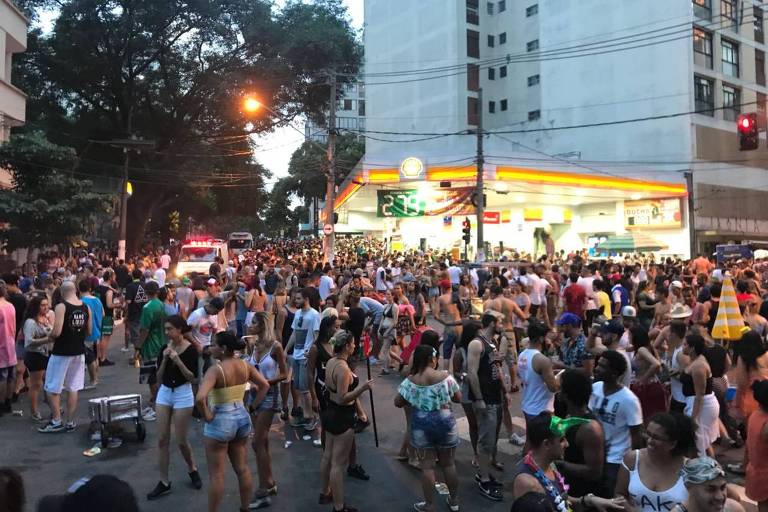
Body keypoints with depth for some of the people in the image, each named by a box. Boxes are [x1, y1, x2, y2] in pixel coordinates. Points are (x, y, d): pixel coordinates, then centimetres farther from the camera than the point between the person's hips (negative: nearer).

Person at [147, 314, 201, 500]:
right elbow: (159, 378, 2)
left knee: (181, 440, 3)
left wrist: (178, 360, -23)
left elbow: (193, 378, -15)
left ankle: (193, 470, 30)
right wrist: (164, 359, -13)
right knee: (162, 439, 5)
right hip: (164, 393, 5)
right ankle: (164, 482, 16)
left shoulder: (190, 349, -12)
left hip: (183, 395, -5)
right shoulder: (165, 347, 2)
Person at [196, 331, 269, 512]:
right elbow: (265, 385, 5)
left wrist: (206, 415, -17)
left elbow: (200, 398, -33)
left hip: (220, 421, -6)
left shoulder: (215, 369, -21)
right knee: (243, 469, 18)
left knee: (216, 474, 8)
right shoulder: (245, 365, -2)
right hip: (242, 417, 7)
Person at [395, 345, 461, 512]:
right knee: (448, 463, 17)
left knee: (427, 466, 9)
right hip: (445, 422, 1)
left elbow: (397, 403, -1)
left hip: (421, 426, -1)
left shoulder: (410, 381, -9)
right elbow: (458, 399, 1)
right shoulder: (446, 377, -11)